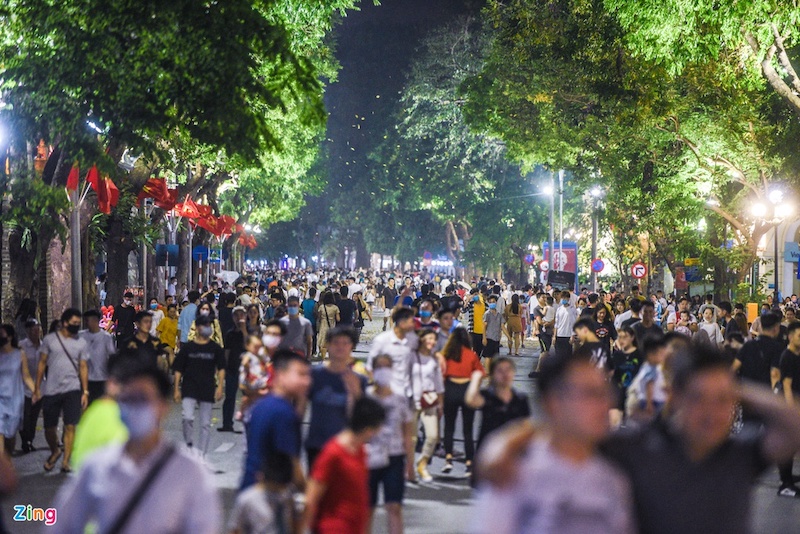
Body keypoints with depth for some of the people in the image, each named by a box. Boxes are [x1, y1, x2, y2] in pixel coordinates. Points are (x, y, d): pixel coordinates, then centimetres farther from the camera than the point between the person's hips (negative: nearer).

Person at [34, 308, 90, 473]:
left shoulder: (81, 343, 5)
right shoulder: (50, 339, 2)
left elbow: (83, 367, 8)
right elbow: (42, 363, 6)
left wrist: (85, 392, 2)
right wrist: (37, 388, 3)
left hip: (72, 390, 0)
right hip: (51, 390, 0)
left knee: (70, 426, -9)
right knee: (49, 427, 5)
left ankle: (65, 462, -3)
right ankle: (55, 451, 33)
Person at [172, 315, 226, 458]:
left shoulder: (215, 348, 5)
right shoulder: (188, 347, 3)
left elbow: (221, 368, 5)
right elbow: (178, 369, 6)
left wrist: (220, 387, -7)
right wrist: (177, 389, 2)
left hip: (208, 390, 1)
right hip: (189, 389, -1)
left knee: (205, 424, 4)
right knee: (188, 418, -19)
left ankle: (201, 453, 12)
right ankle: (189, 445, 2)